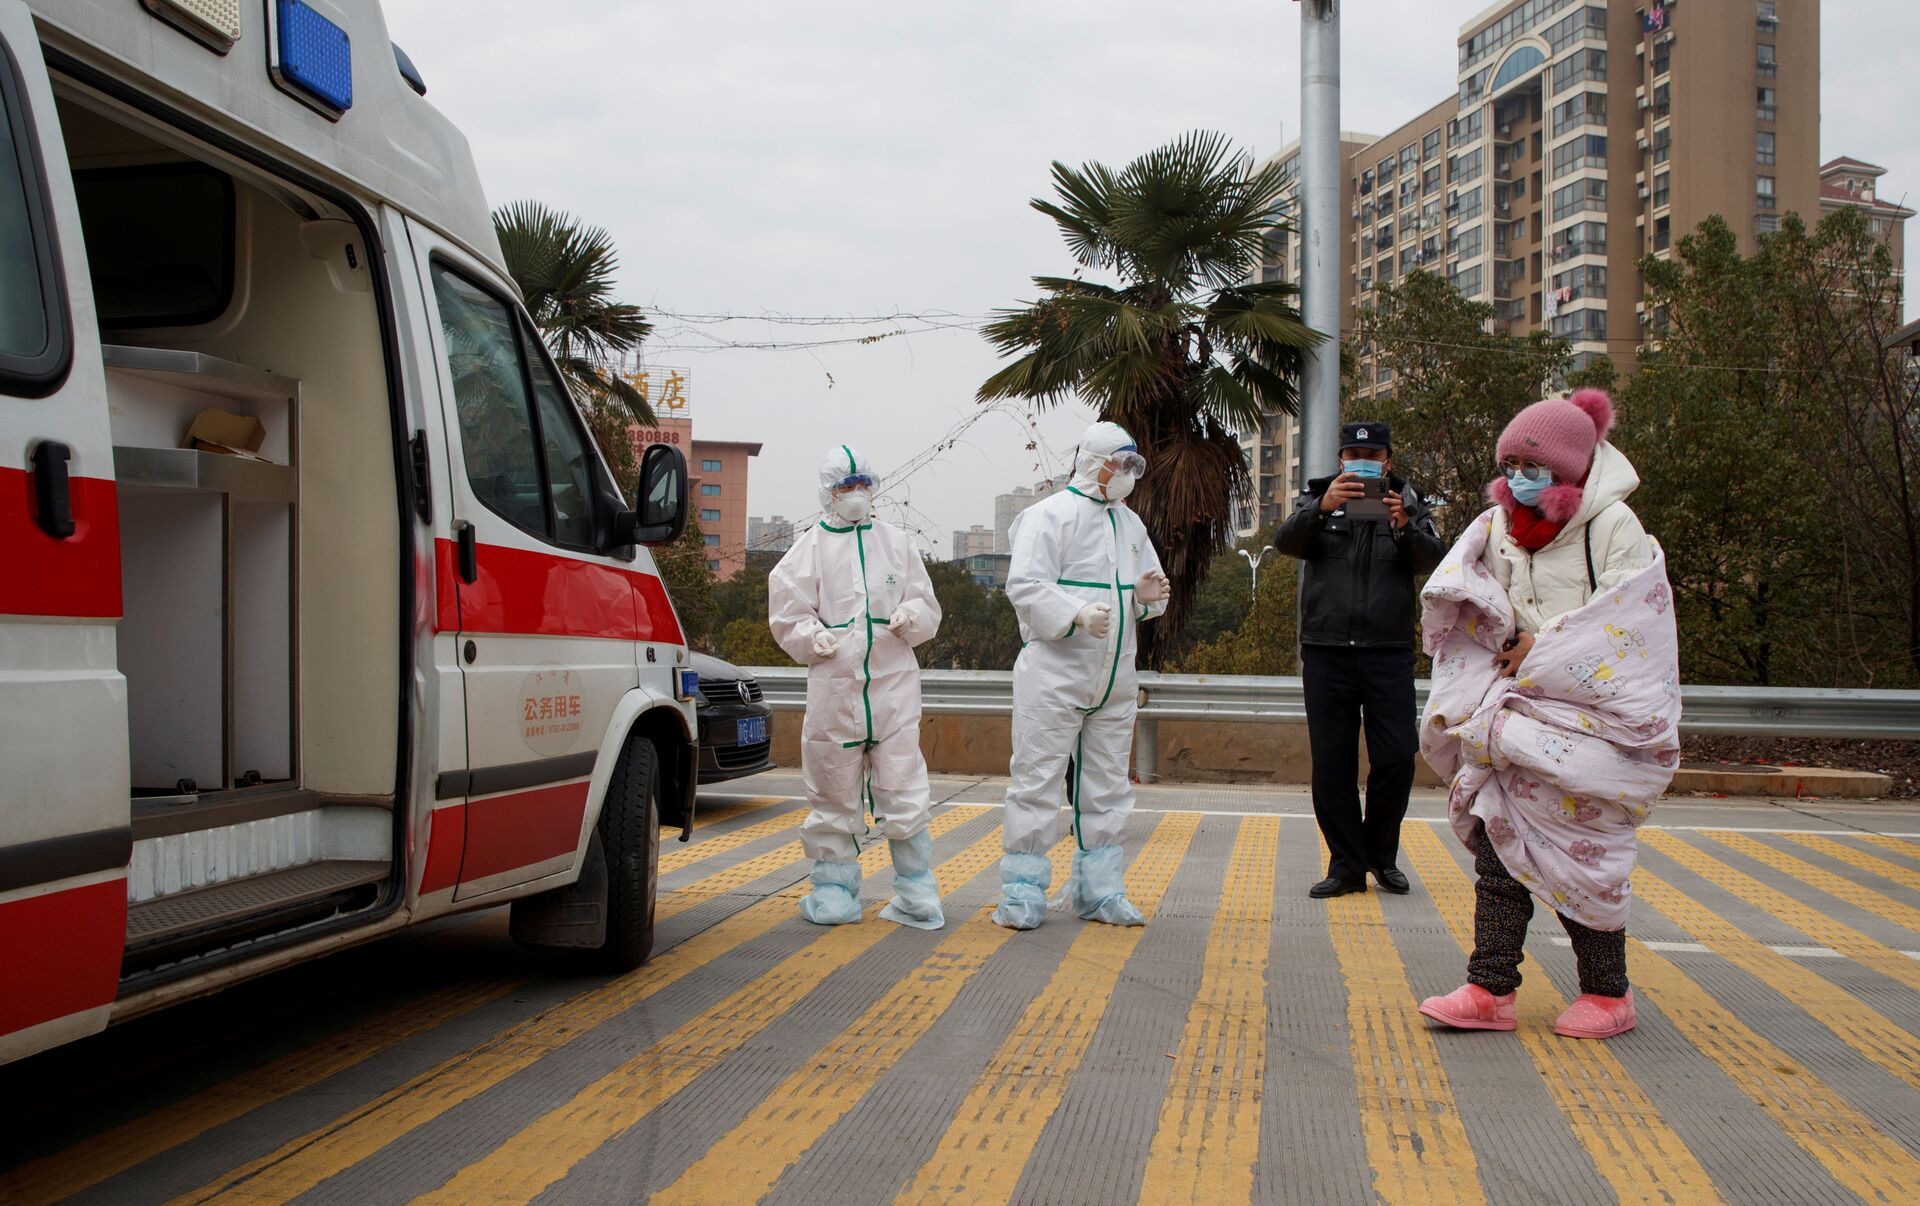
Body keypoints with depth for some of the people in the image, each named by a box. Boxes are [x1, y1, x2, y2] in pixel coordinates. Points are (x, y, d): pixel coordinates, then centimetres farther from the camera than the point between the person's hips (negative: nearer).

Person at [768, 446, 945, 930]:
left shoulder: (897, 542, 12)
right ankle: (835, 894, 20)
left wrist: (911, 616, -9)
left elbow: (928, 608, 13)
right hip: (833, 684, 0)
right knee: (834, 793, 6)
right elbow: (787, 617, 5)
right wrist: (814, 637, -13)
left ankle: (917, 897, 8)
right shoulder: (810, 548, 7)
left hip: (893, 682, 1)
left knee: (904, 793, -4)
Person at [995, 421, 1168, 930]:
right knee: (1036, 783, -4)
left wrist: (1148, 596, -3)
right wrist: (1079, 615, -29)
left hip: (1115, 678, 7)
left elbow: (1148, 581, 21)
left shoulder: (1130, 523, 17)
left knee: (1107, 788, 11)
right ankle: (1023, 893, 4)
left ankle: (1097, 890, 21)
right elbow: (1026, 586, -16)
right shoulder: (1049, 515, -6)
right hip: (1054, 673, -7)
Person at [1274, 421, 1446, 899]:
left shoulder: (1408, 503, 10)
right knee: (1332, 765, 1)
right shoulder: (1319, 498, 10)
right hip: (1326, 651, 0)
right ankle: (1347, 864, 11)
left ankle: (1382, 854, 17)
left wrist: (1405, 529, -27)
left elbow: (1434, 559, -7)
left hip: (1389, 650, 0)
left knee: (1396, 759, -3)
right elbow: (1286, 541, -9)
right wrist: (1321, 507, -28)